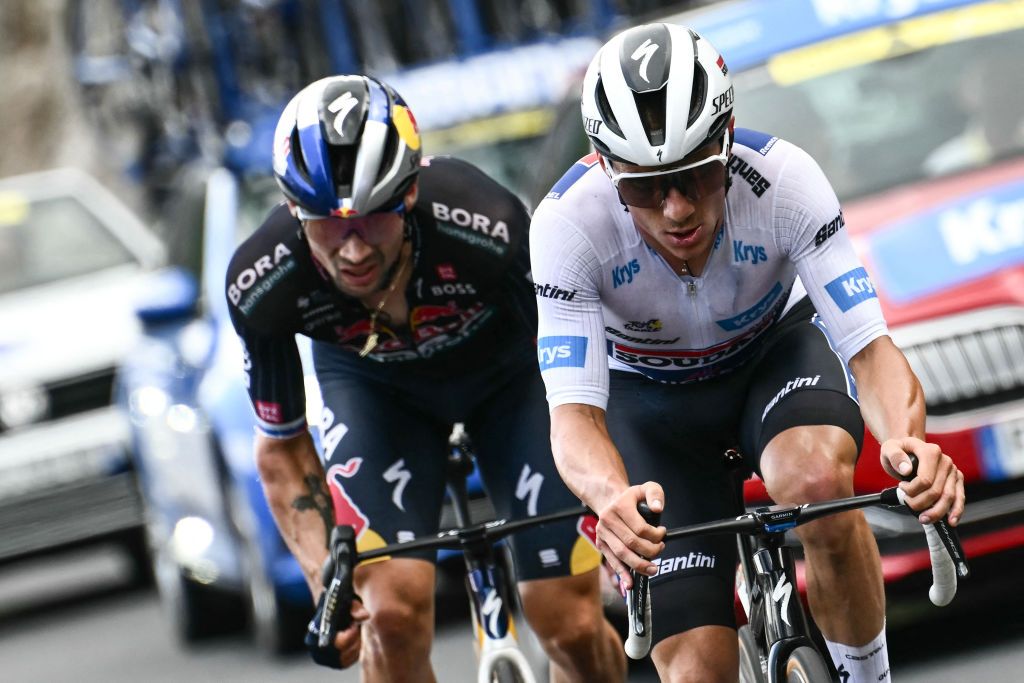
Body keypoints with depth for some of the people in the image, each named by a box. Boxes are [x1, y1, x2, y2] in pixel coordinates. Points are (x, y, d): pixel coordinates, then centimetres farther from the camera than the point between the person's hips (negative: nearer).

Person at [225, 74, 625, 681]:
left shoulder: (487, 227, -39)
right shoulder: (261, 284, -32)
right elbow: (282, 447, -15)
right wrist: (325, 585, -26)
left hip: (507, 365, -1)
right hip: (371, 383, 1)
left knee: (572, 626, -8)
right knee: (393, 612, -19)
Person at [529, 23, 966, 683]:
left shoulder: (782, 178, -32)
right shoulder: (569, 224, -33)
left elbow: (870, 346, -33)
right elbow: (574, 413, -35)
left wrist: (907, 442, -55)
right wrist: (614, 497, -59)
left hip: (775, 346, 0)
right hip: (651, 398, 0)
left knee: (820, 480, -35)